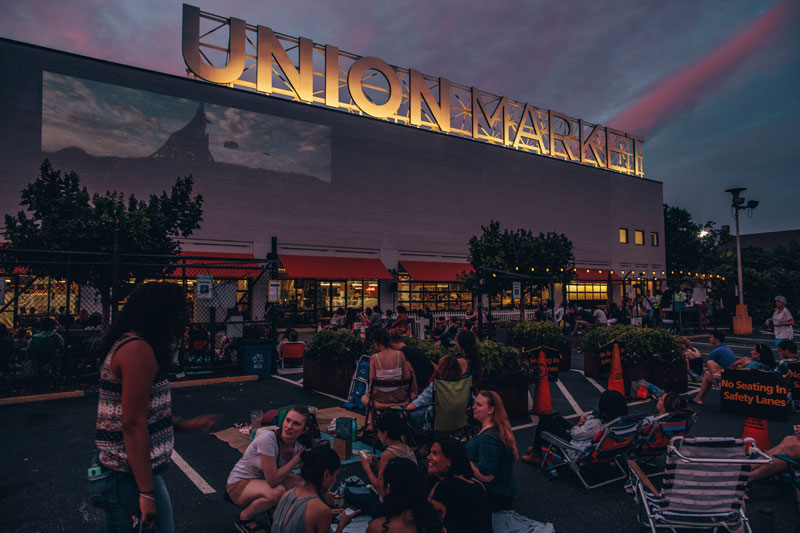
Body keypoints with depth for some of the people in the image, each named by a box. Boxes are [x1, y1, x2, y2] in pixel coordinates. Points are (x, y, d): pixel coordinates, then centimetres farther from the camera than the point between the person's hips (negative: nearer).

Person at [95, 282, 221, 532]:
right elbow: (133, 425, -23)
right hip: (134, 476, -10)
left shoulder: (125, 344, 12)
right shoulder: (139, 349, -20)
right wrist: (147, 493, -22)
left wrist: (184, 424, 20)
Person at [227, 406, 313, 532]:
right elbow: (272, 480, -30)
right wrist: (297, 458, -26)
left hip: (264, 481, 6)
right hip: (239, 484, -6)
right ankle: (243, 519, -5)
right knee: (278, 492, -33)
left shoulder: (298, 447, -11)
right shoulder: (268, 439, -30)